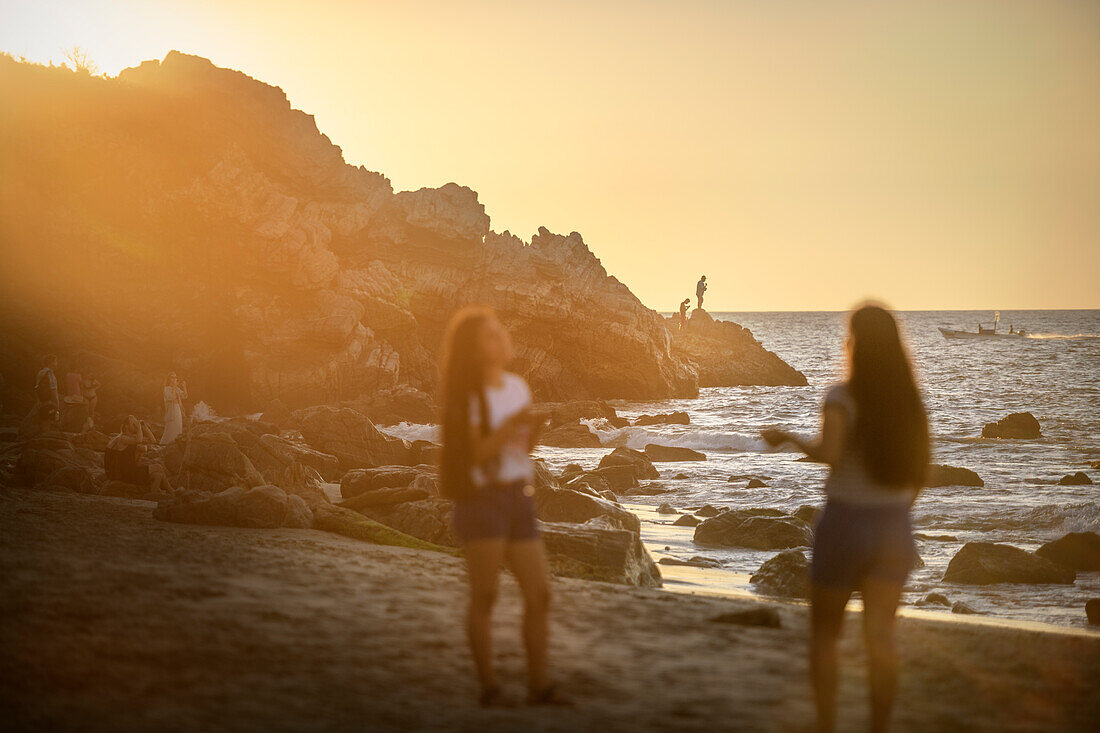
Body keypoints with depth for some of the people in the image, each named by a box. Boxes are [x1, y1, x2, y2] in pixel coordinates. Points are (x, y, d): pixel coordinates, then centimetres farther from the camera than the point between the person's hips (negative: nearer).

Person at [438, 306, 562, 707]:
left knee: (539, 592, 3)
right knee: (484, 595, -5)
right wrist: (511, 424, -23)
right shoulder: (467, 396, -7)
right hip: (481, 495, -6)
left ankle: (539, 683, 11)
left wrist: (535, 428, -3)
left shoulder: (517, 386, 12)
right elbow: (475, 453, -13)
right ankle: (488, 686, 2)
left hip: (519, 495, 7)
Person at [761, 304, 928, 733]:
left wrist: (787, 438, -11)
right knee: (880, 638, 5)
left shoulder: (842, 397, -13)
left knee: (824, 634, 11)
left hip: (845, 524, -4)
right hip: (893, 528, 4)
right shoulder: (909, 401, 3)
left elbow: (829, 455, -28)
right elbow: (918, 474, 7)